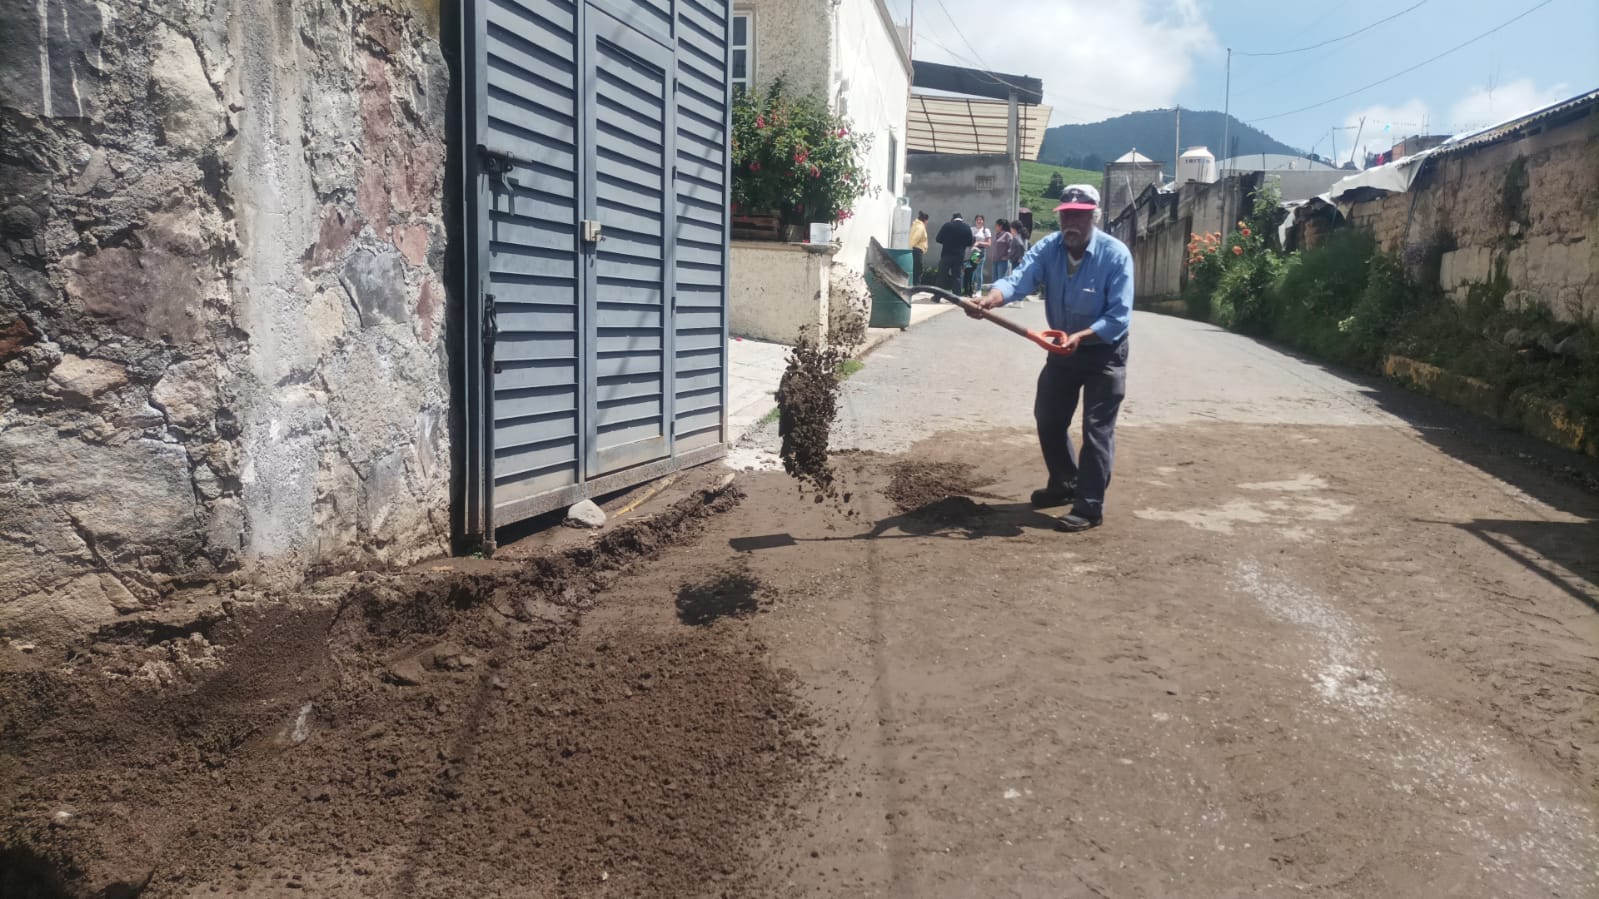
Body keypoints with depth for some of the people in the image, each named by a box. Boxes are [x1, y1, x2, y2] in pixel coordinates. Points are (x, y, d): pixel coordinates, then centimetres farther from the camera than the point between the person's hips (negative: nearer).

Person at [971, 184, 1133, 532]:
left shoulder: (1116, 254, -23)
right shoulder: (1047, 248, -12)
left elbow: (1119, 317, -26)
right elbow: (1018, 280, -31)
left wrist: (1081, 336, -41)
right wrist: (990, 300, -52)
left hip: (1104, 351, -5)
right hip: (1062, 348, 5)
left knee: (1097, 429, -6)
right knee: (1048, 419, 14)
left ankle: (1090, 507, 0)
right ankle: (1064, 484, 36)